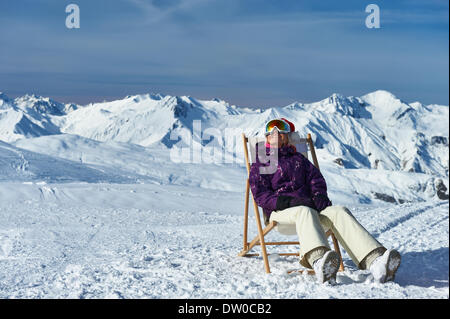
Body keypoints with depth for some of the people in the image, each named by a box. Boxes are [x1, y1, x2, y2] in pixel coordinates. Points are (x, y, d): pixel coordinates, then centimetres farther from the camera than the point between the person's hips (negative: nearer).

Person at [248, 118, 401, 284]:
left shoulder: (299, 159, 32)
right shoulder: (260, 165, 19)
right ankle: (319, 261, -72)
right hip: (281, 212, -3)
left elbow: (316, 179, 21)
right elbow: (260, 195, 4)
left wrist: (319, 196, -4)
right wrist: (290, 202, -12)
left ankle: (374, 260, -56)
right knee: (305, 212, -40)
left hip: (310, 206, 3)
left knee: (339, 211, -30)